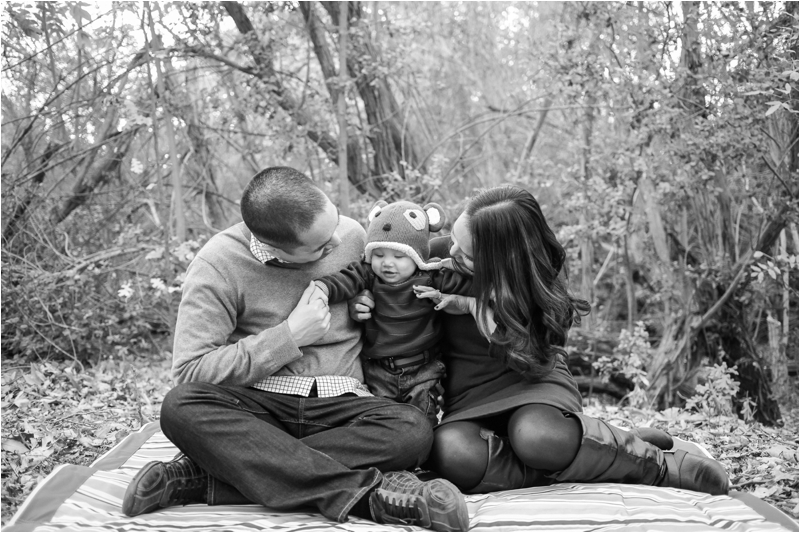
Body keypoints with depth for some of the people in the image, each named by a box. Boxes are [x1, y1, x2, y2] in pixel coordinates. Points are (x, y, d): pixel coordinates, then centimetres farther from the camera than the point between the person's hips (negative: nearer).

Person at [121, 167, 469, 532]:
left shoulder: (351, 235, 2)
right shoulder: (218, 265, -9)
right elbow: (190, 372, -13)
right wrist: (289, 336, -16)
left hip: (338, 405, 2)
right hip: (256, 404, -2)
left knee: (413, 429, -29)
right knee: (180, 406, -32)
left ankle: (206, 480, -30)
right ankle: (365, 493, -38)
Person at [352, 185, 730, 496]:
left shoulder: (537, 282, -12)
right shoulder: (438, 254, -9)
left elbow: (530, 362, -17)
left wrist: (474, 307, -26)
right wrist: (360, 299, -15)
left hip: (532, 380, -2)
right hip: (471, 397, 2)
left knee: (536, 436, -41)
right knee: (451, 452, -36)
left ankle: (657, 463, -16)